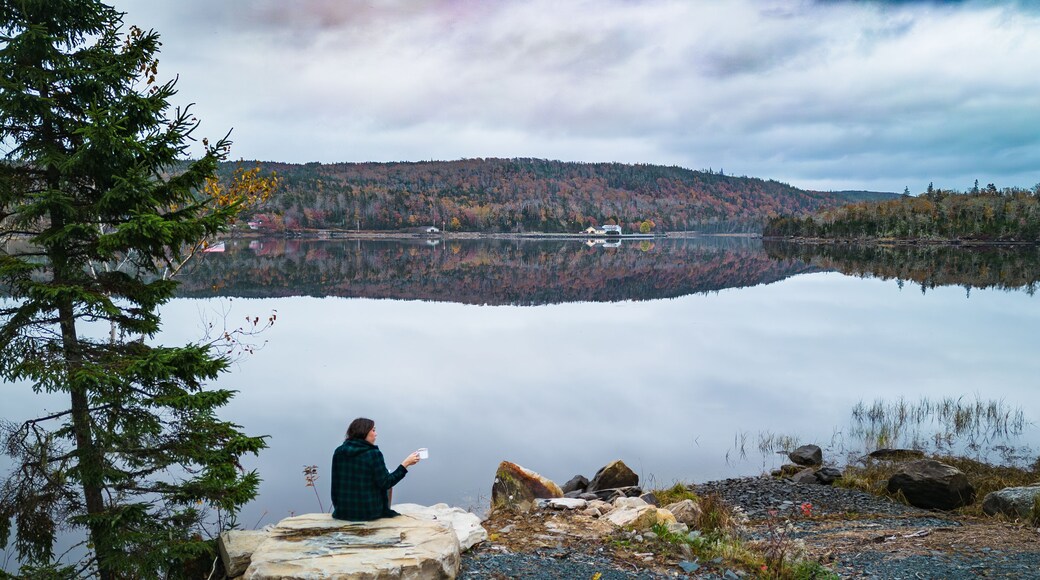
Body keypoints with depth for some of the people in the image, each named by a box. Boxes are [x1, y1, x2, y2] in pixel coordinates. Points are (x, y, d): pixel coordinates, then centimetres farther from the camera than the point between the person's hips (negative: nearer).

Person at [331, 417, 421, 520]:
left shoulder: (339, 452, 2)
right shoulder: (373, 454, -14)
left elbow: (336, 483, 7)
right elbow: (385, 484, -11)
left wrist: (339, 508, 18)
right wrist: (405, 464, -9)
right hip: (368, 512, -5)